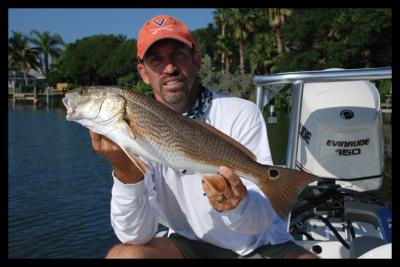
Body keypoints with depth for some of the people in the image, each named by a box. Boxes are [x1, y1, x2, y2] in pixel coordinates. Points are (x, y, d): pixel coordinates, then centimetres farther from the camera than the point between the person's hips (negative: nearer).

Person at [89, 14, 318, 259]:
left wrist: (238, 206, -42)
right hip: (190, 244, 2)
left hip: (260, 244, -1)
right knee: (124, 254, -24)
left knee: (308, 256, -29)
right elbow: (137, 236, -18)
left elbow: (263, 218, -19)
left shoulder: (242, 114, -14)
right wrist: (125, 170, -34)